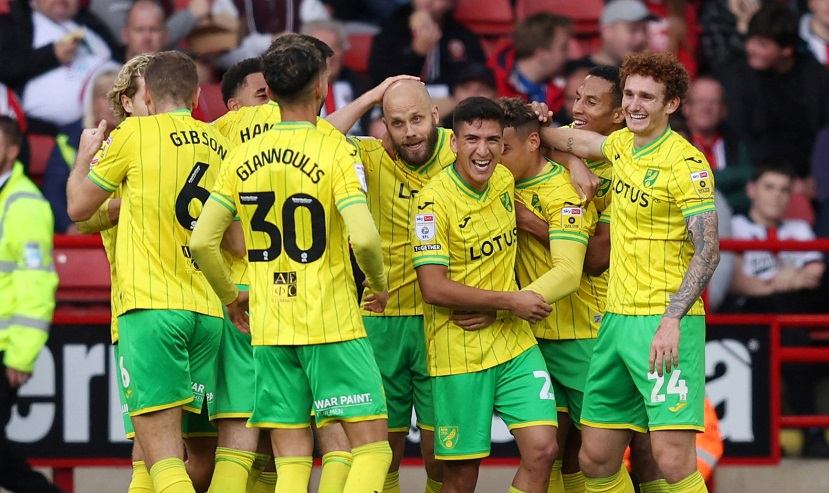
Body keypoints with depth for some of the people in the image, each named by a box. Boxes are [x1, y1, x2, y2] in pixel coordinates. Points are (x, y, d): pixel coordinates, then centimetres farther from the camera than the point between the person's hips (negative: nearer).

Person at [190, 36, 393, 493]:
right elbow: (364, 238, -20)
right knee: (371, 448, 1)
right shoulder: (334, 152, -9)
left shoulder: (243, 156, 5)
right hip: (332, 325, -5)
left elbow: (202, 241, 2)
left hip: (268, 330, 5)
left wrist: (231, 297, 18)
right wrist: (379, 284, 0)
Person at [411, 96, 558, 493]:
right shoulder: (435, 199, -14)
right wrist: (510, 301, -15)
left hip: (513, 341, 5)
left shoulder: (504, 180, 4)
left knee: (542, 450, -7)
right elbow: (433, 287, -18)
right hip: (459, 352, -5)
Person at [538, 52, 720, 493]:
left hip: (664, 324, -8)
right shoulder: (623, 144, 11)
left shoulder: (685, 162, -11)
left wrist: (672, 321, -24)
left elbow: (707, 248, -17)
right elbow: (580, 143, 35)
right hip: (616, 319, 8)